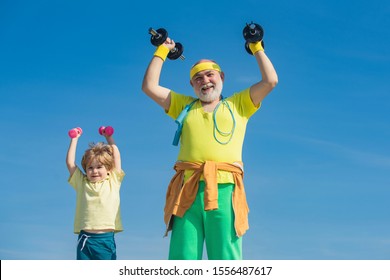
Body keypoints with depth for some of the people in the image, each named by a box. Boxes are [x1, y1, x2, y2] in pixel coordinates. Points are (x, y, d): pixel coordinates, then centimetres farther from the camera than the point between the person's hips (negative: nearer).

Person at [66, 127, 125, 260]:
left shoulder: (113, 182, 7)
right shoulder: (81, 183, 9)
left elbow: (116, 157, 8)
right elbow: (70, 162, 8)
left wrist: (109, 138, 17)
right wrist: (74, 139, 14)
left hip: (106, 238, -1)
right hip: (85, 238, 1)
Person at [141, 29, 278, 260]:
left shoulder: (238, 105, 22)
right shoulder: (185, 106, 27)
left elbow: (270, 81, 15)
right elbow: (150, 87, 24)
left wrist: (256, 47, 21)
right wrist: (163, 50, 28)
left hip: (224, 190, -1)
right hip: (187, 190, 2)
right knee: (181, 261, -5)